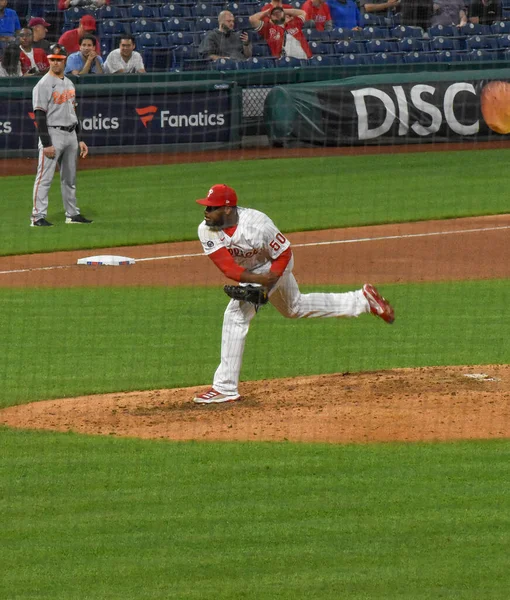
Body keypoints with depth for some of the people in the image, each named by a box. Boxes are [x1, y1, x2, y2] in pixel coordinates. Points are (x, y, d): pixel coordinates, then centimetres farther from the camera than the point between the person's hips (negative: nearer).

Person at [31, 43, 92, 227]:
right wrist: (46, 144, -20)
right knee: (45, 177, -9)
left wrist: (79, 139, 17)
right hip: (53, 134, -8)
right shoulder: (44, 85, -10)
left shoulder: (68, 83, 15)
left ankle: (72, 214, 21)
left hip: (71, 134, 8)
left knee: (70, 177, 13)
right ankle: (38, 217, -10)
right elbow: (40, 116, -15)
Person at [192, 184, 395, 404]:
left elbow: (284, 254, -22)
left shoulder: (257, 224, -35)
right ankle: (363, 299, 41)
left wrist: (265, 282, -34)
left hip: (273, 265, -7)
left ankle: (225, 388, -17)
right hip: (249, 272, 7)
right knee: (296, 308, 27)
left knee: (236, 314, -21)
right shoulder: (206, 231, -23)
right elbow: (227, 266, -29)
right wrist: (257, 279, -42)